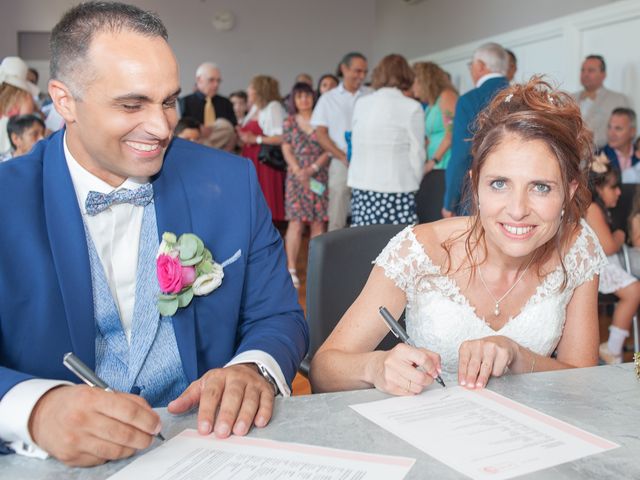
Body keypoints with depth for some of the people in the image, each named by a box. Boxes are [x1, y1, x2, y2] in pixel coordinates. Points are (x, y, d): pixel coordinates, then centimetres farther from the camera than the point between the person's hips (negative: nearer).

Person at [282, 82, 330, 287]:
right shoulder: (289, 122, 9)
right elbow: (287, 150, 4)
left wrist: (313, 168, -11)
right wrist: (299, 173, -9)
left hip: (319, 177, 0)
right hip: (296, 177, 0)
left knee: (318, 222, 1)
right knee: (296, 222, -7)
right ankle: (291, 269, -3)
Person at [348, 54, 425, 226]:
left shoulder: (361, 104, 7)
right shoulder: (412, 107, -4)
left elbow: (355, 144, 8)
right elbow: (416, 153, 0)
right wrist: (413, 183, 14)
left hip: (361, 186, 4)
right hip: (397, 189, -4)